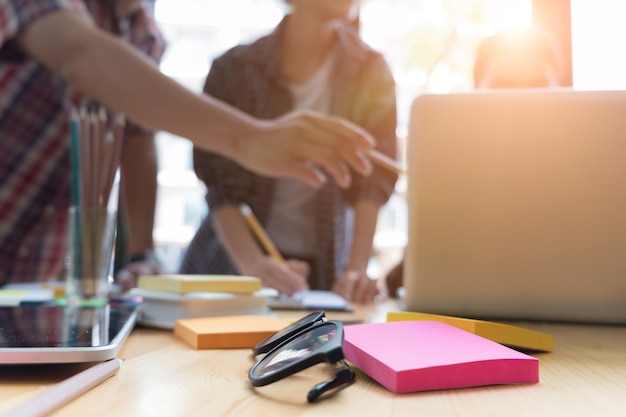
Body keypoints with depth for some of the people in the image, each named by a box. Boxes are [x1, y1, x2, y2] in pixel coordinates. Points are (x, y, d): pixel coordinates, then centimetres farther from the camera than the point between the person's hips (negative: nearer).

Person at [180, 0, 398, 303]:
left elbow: (373, 181, -10)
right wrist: (251, 262, -27)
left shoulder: (370, 73, -3)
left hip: (323, 268, 1)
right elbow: (220, 186, -11)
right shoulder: (234, 70, -6)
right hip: (230, 262, -1)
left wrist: (357, 269, -24)